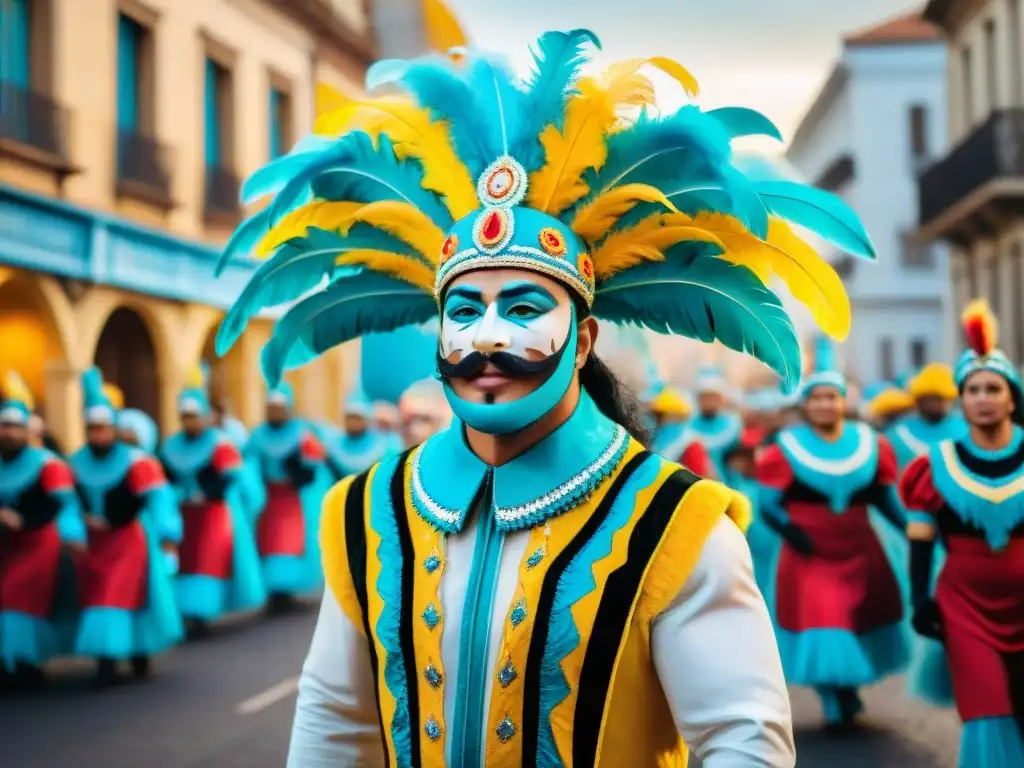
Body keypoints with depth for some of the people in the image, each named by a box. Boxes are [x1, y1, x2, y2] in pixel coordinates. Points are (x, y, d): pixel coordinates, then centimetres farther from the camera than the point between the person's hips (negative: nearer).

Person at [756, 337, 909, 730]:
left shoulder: (870, 443, 4)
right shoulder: (787, 448, -7)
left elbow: (885, 497, 10)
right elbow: (767, 504, -7)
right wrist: (789, 529, -24)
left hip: (860, 553, 4)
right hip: (809, 557, -3)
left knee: (863, 626, 12)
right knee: (818, 629, -8)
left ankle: (849, 690, 38)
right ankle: (837, 702, 13)